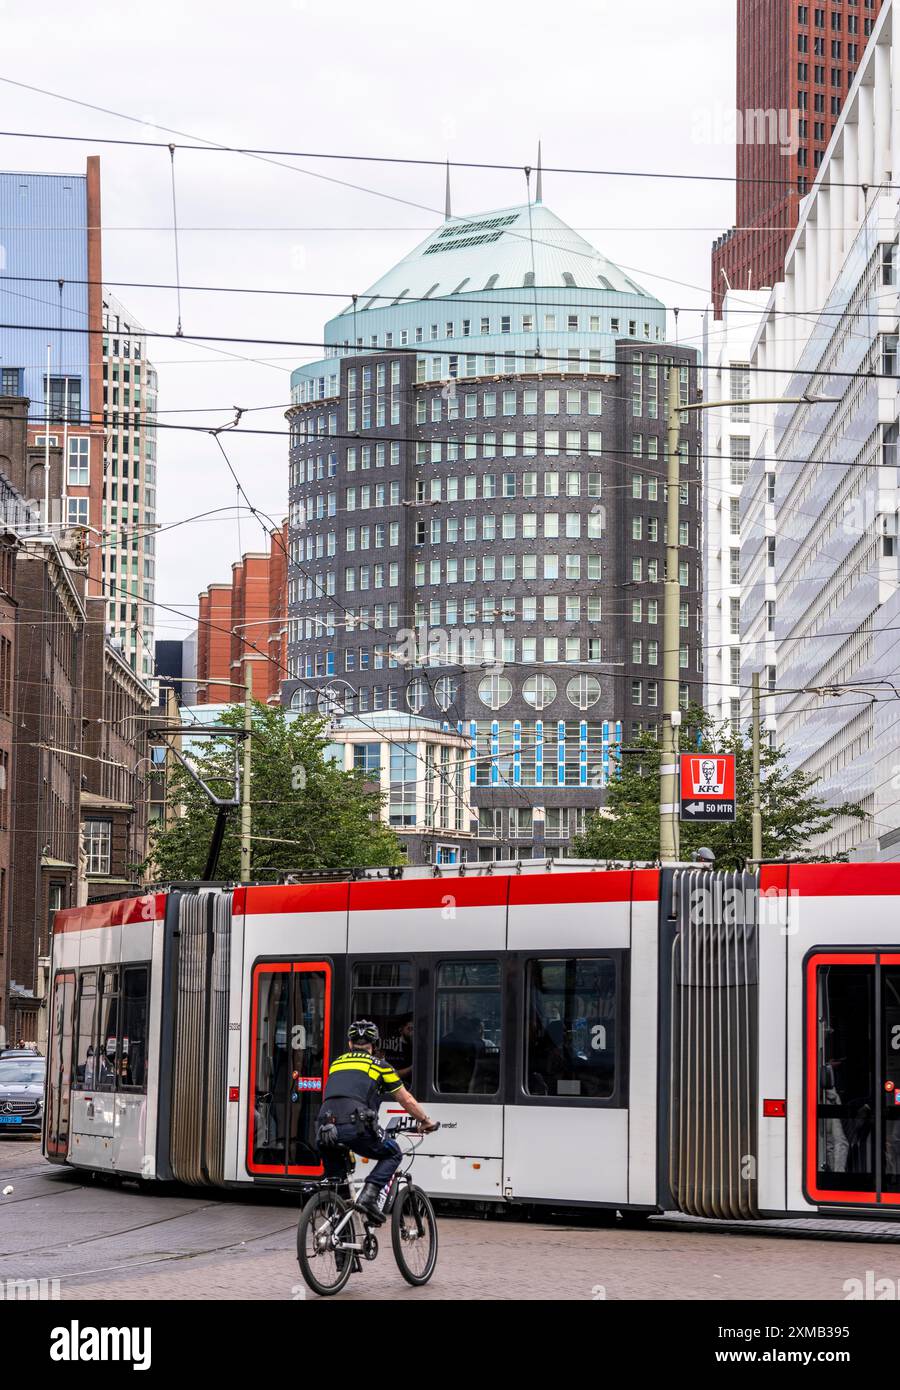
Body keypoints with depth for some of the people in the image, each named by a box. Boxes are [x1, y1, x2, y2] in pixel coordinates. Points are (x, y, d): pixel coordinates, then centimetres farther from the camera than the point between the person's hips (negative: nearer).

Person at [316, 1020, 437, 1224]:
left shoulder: (337, 1063, 28)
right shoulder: (378, 1065, 17)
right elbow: (408, 1101, 24)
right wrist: (426, 1122, 41)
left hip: (325, 1129, 4)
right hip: (355, 1127, -4)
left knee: (333, 1173, 29)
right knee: (392, 1154, 19)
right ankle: (370, 1195, -3)